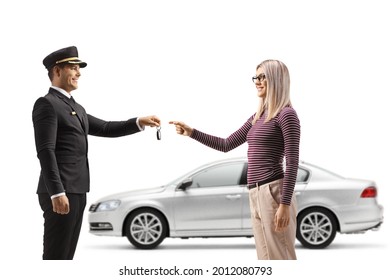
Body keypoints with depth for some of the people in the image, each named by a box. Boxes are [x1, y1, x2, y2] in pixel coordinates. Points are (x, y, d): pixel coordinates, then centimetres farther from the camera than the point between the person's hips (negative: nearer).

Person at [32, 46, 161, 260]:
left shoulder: (76, 108, 21)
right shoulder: (46, 104, -9)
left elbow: (104, 128, 21)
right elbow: (46, 151, -17)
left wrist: (139, 122, 9)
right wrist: (57, 193, -24)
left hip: (76, 191, 10)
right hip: (60, 192, -10)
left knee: (66, 255, 11)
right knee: (56, 255, -8)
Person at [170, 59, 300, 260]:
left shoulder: (286, 114, -6)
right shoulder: (258, 117, 19)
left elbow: (292, 163, -12)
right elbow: (226, 145, 23)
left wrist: (285, 204, -18)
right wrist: (191, 132, 15)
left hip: (273, 192, -8)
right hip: (256, 194, 8)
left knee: (280, 259, -7)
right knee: (268, 259, 9)